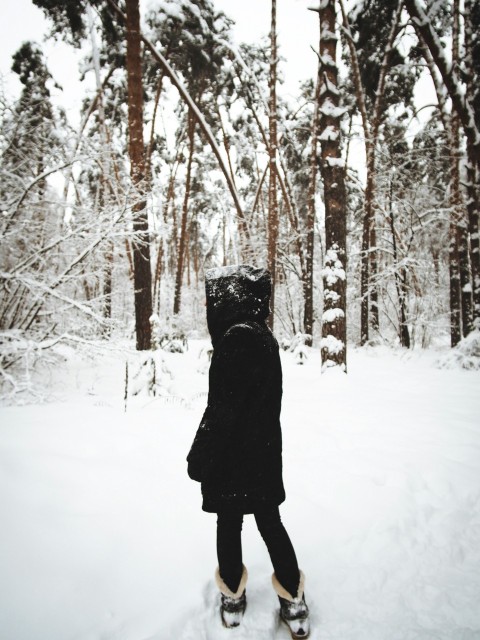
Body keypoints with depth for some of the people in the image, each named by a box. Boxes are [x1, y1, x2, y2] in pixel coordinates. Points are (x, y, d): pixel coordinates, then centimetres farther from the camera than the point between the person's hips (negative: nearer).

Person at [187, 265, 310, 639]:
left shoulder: (237, 338, -23)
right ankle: (293, 598, 32)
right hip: (264, 452, 8)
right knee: (269, 520, 19)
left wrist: (199, 457, -12)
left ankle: (233, 596, 34)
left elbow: (222, 408, -23)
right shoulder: (265, 337, 3)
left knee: (229, 523, 13)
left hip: (231, 454, -7)